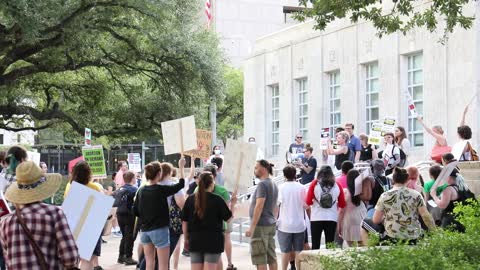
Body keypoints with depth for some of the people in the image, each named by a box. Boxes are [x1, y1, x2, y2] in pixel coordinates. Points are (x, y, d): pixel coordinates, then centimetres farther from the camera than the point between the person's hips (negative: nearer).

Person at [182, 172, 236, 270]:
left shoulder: (190, 199, 1)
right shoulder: (217, 199, -9)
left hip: (195, 240, 3)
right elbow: (228, 217, -3)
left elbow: (184, 221, 4)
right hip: (213, 240, -3)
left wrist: (186, 238, 15)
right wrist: (232, 204, 12)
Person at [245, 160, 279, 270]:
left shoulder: (262, 184, -14)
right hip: (271, 224, 9)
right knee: (271, 257, 11)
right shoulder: (274, 185, 15)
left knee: (260, 258, -7)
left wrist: (251, 227, -20)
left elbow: (259, 206, -20)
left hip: (261, 225, -9)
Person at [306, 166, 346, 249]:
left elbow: (308, 202, -5)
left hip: (316, 218, -1)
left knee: (315, 245, 6)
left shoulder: (314, 184, -2)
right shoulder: (337, 186, 1)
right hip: (332, 218, 1)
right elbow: (342, 205, 2)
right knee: (330, 246, 6)